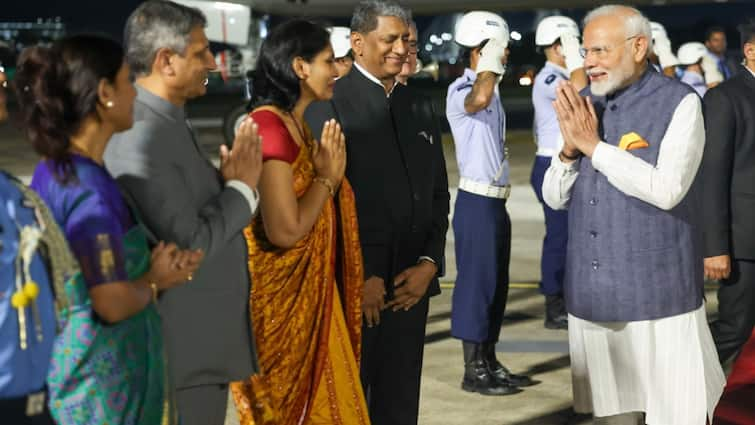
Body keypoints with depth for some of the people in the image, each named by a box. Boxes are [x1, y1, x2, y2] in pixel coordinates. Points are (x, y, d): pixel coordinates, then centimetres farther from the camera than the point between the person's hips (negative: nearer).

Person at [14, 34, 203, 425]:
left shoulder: (52, 172, 6)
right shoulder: (90, 188, -22)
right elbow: (113, 304, -24)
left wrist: (156, 266, 2)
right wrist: (155, 281, -5)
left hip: (68, 358, 9)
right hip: (102, 378, -9)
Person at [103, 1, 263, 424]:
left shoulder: (168, 123, 10)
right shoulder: (141, 137, -22)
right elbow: (189, 245, -25)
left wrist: (228, 180, -3)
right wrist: (241, 187, -13)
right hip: (183, 351, -10)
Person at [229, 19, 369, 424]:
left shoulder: (296, 125, 11)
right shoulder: (269, 126, -19)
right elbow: (285, 230, -25)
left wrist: (329, 172, 3)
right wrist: (327, 177, -13)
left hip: (309, 293, 9)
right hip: (282, 298, -9)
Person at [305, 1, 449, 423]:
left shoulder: (420, 108, 13)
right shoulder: (328, 106, -7)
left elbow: (438, 194, 15)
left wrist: (430, 263, 0)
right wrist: (360, 278, -13)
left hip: (411, 285, 6)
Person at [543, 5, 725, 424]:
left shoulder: (679, 103, -8)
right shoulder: (583, 106, 9)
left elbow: (666, 189, -20)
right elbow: (554, 198, 9)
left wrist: (593, 145, -15)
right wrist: (570, 148, -10)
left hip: (659, 300, -5)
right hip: (593, 299, 5)